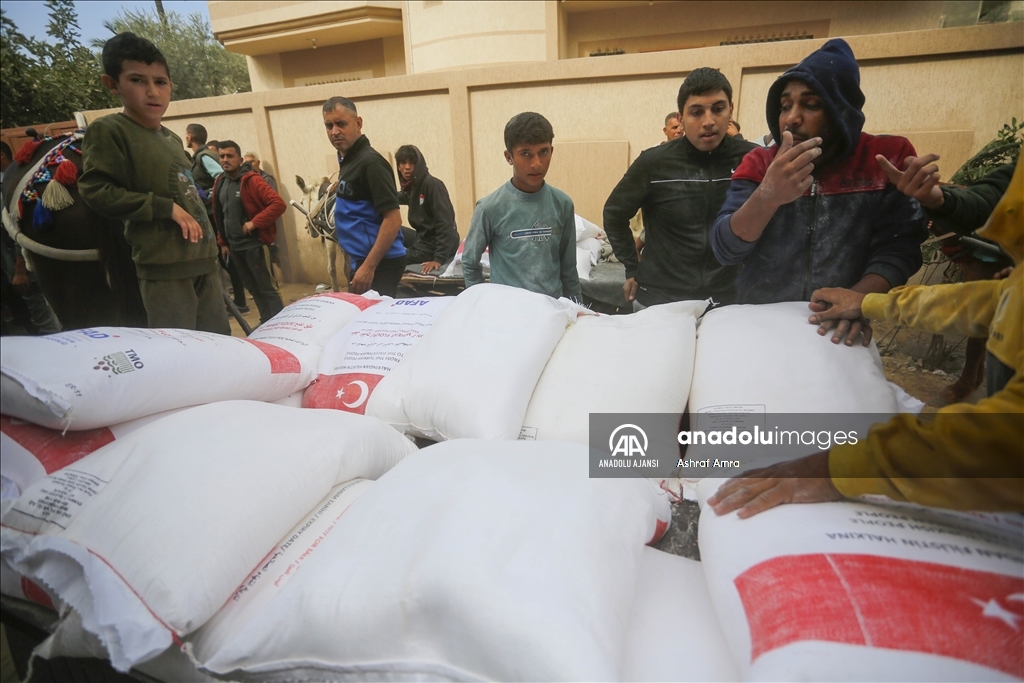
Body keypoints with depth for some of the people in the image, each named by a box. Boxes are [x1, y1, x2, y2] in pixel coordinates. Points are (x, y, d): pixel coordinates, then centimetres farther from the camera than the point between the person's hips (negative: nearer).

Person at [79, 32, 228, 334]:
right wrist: (167, 208, -17)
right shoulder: (107, 130, -4)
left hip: (202, 257, 7)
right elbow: (96, 191, -13)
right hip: (163, 265, -7)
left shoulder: (172, 139, 18)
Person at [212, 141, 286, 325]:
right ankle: (266, 323, 23)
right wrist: (223, 242, 15)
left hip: (253, 244, -7)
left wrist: (255, 222, -22)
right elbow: (219, 216, 17)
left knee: (265, 288, -7)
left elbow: (278, 204, -21)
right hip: (234, 246, 7)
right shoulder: (220, 182, 10)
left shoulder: (251, 180, -12)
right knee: (253, 288, 13)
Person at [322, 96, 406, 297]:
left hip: (379, 263, -9)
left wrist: (368, 267, -23)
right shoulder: (347, 159, 12)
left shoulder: (370, 162, -16)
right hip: (361, 258, 9)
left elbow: (393, 219, -21)